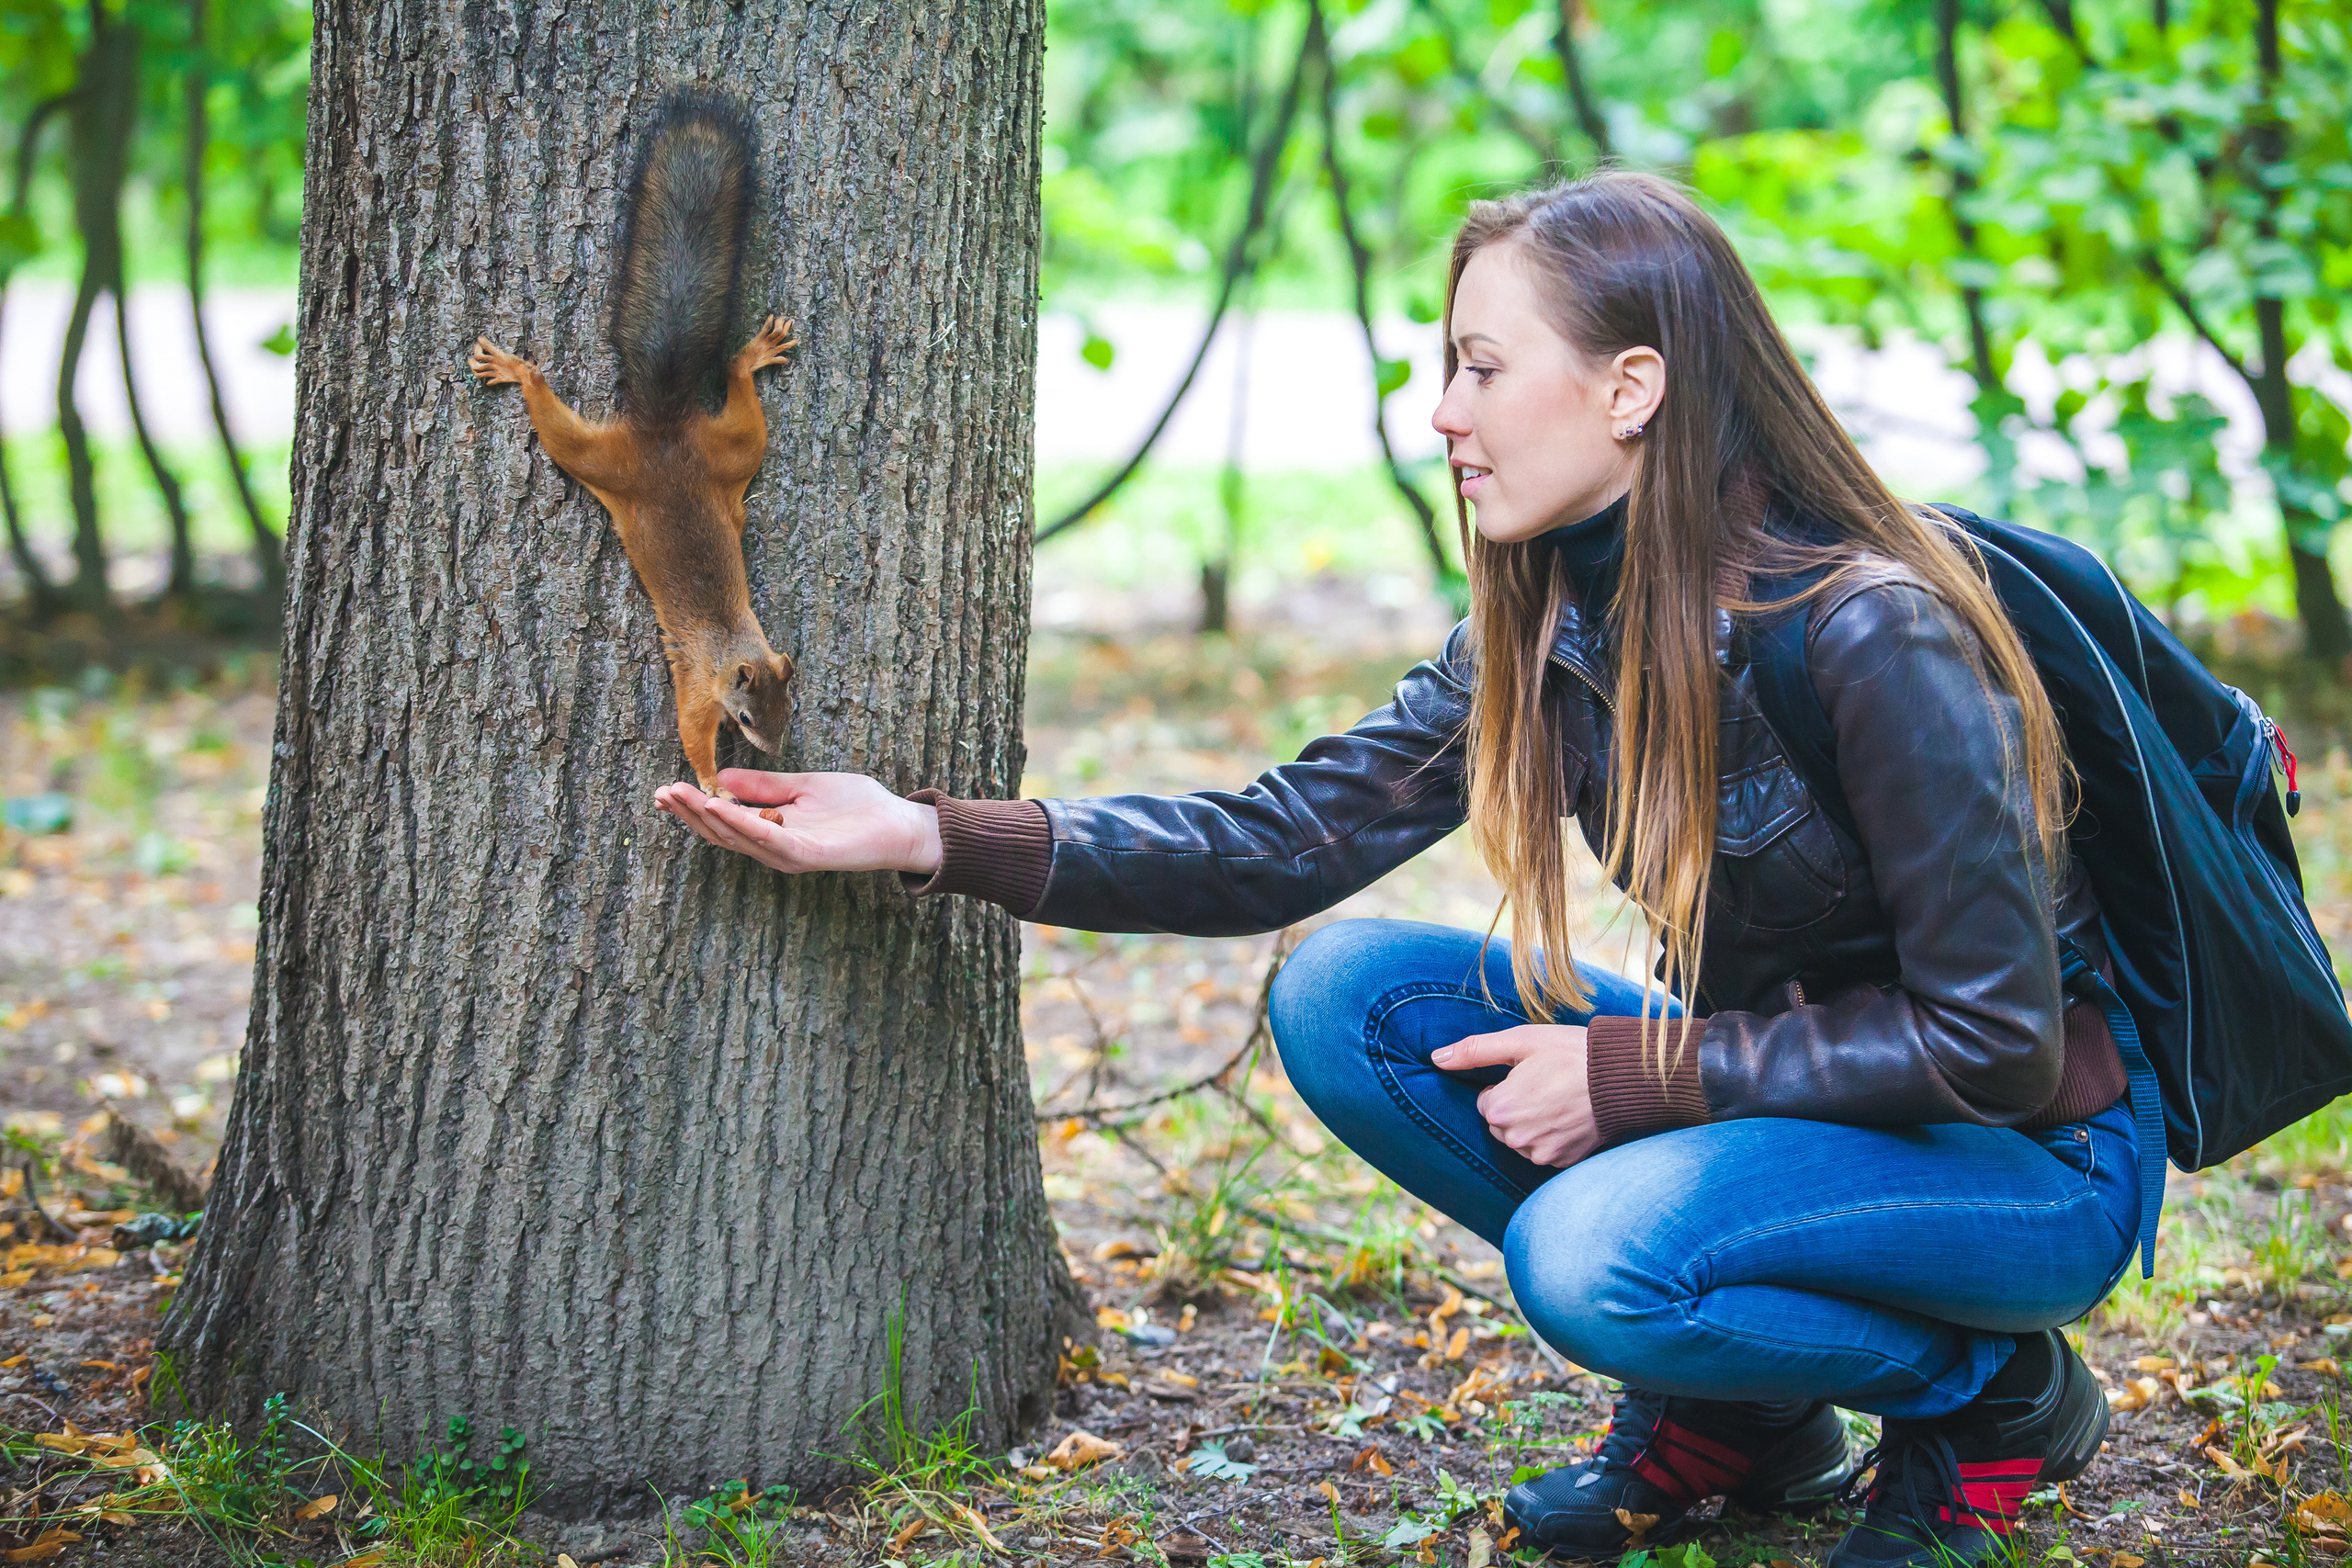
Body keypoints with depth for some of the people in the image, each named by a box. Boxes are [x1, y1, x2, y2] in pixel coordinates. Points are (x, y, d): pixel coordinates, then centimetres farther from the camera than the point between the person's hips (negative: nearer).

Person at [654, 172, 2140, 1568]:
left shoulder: (1874, 635, -26)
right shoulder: (1547, 626, -3)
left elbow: (1993, 1039, -23)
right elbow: (1293, 838, -5)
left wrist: (1629, 1075, -22)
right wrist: (934, 837, -15)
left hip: (2033, 1153, -7)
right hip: (1776, 1084, 7)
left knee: (1597, 1253, -33)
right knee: (1348, 993, -9)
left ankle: (1995, 1389, -3)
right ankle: (1727, 1411, 4)